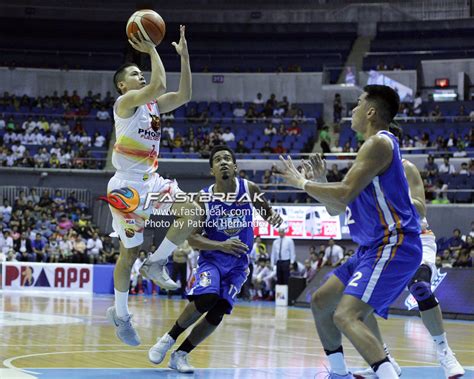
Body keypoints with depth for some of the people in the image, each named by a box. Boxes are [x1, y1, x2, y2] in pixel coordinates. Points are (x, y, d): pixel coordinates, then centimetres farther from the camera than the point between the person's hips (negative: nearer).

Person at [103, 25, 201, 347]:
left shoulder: (153, 104, 12)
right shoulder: (125, 102, -12)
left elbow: (184, 95, 3)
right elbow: (159, 85, -28)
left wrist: (184, 57, 0)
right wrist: (151, 50, -21)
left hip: (152, 180, 7)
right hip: (127, 185, -7)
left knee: (192, 213, -13)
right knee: (129, 254, 1)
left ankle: (155, 263, 3)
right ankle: (120, 313, 19)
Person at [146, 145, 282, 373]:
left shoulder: (249, 189, -7)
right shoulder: (204, 198, -13)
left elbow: (266, 212, 11)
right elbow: (192, 238, -12)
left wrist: (274, 218, -14)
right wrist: (221, 245, -27)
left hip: (238, 262, 3)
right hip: (212, 257, -2)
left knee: (218, 313, -8)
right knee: (206, 298, -28)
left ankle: (180, 355, 6)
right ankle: (169, 339, -7)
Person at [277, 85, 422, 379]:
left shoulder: (379, 143, -13)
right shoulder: (373, 146, 19)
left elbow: (344, 194, -23)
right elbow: (337, 208, 23)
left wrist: (302, 183, -9)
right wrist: (313, 181, 10)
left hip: (393, 247, -11)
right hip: (374, 248, 11)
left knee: (346, 316, -26)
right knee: (321, 302, 18)